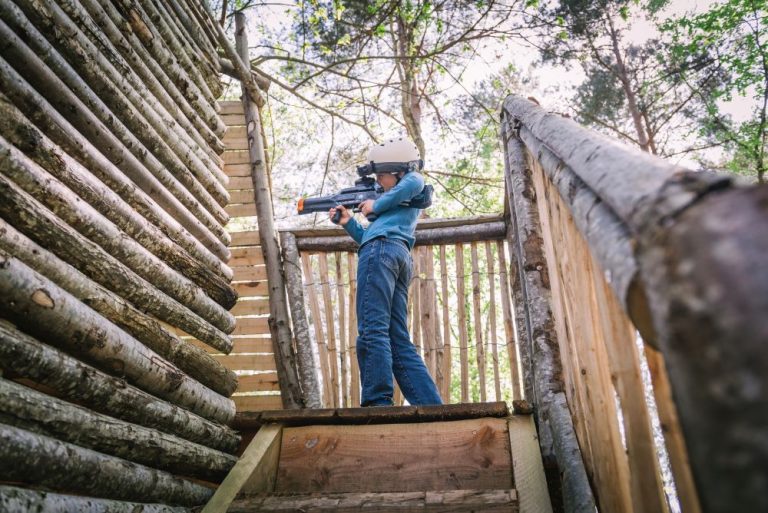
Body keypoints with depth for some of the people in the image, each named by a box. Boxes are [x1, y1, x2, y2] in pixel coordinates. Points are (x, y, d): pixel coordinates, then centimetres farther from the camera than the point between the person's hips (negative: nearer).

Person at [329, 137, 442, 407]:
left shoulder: (410, 184, 14)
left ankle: (377, 403, -23)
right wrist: (349, 223, 23)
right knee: (399, 341, 3)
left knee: (372, 331, -16)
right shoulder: (402, 203, 37)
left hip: (382, 251, -10)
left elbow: (415, 181, -14)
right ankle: (431, 408, -3)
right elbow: (370, 237, 35)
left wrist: (376, 205, -5)